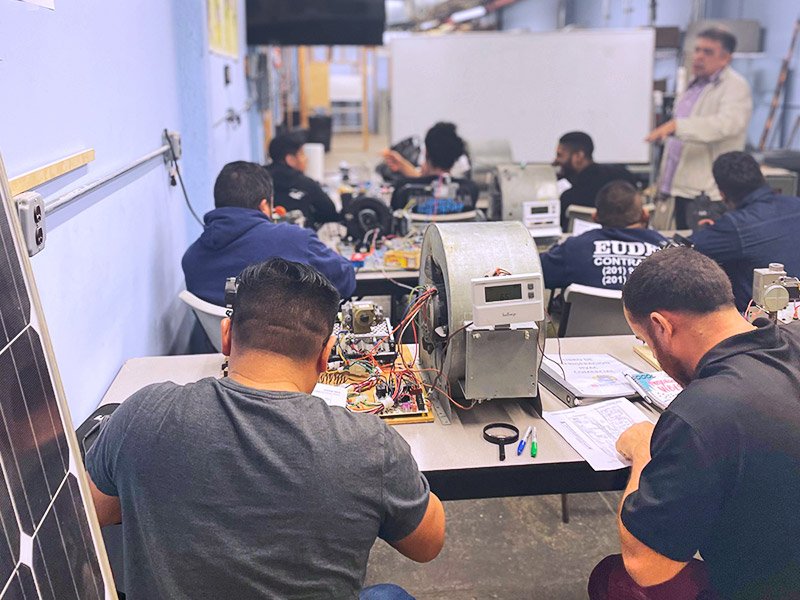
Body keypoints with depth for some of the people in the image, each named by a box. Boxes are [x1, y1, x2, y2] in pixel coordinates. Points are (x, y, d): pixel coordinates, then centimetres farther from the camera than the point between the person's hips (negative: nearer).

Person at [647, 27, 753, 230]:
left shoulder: (735, 87, -9)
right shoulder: (694, 85, 19)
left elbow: (727, 123, -30)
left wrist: (676, 126, -39)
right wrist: (665, 182, 24)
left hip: (708, 192, -9)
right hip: (682, 190, 9)